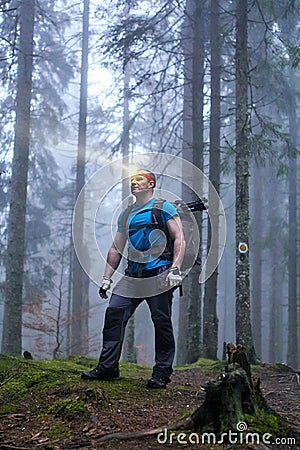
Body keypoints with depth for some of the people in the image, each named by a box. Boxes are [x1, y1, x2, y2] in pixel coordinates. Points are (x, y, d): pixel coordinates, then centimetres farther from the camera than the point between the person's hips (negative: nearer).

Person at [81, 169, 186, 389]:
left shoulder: (163, 208, 2)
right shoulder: (126, 214, 21)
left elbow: (179, 239, -5)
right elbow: (116, 248, 22)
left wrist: (175, 269, -17)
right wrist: (107, 278, 16)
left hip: (159, 274, -6)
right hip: (133, 275, 6)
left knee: (162, 322, -4)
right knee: (114, 313, -3)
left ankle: (162, 373, 5)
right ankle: (108, 367, 5)